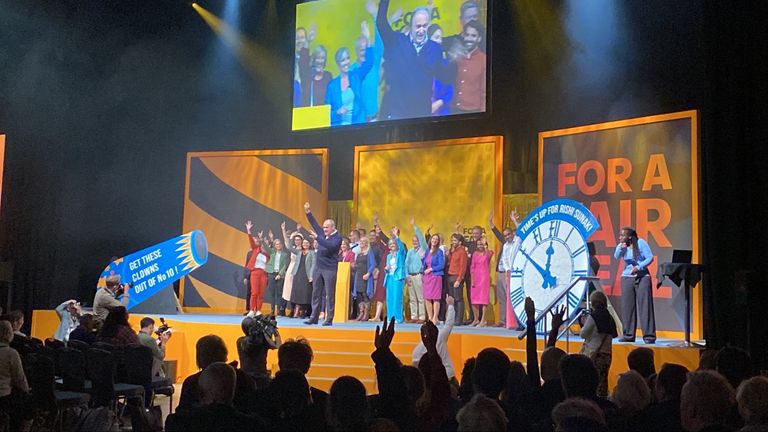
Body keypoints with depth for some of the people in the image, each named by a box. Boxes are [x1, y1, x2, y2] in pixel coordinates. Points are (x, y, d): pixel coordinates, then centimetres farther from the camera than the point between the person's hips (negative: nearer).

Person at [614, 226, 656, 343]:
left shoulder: (641, 243, -6)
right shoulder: (621, 246, 5)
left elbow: (650, 257, -10)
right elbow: (616, 256, -13)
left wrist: (639, 267, -20)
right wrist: (620, 248, -31)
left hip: (642, 277, -4)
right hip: (627, 277, 4)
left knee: (645, 306, -7)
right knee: (627, 307, 1)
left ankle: (649, 335, -5)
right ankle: (628, 335, 8)